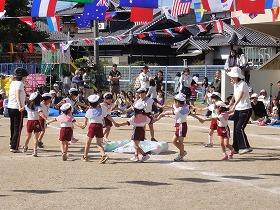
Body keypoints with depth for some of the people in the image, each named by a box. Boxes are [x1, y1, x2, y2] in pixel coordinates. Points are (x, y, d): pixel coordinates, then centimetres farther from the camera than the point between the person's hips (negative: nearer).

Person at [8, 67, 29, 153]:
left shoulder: (12, 83, 12)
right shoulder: (20, 83, -12)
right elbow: (17, 94, -28)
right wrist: (20, 106, -41)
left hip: (10, 107, 8)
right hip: (17, 108, -8)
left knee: (13, 126, 23)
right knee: (18, 128, -3)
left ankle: (12, 142, 38)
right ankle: (14, 147, -7)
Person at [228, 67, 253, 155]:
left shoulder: (243, 85, -18)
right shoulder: (235, 85, 9)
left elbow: (240, 96, -33)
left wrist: (234, 106, -43)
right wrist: (230, 105, 22)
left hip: (245, 110, -9)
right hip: (237, 109, 9)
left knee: (239, 128, -17)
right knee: (235, 128, 9)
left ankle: (246, 147, -12)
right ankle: (236, 148, 17)